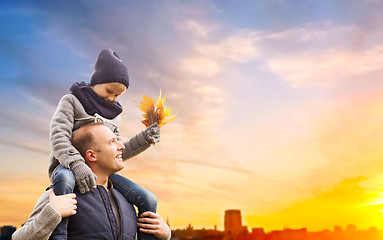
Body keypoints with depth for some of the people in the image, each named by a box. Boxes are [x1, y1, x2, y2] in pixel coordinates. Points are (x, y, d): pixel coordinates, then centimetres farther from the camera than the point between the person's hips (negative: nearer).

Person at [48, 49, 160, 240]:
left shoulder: (114, 116, 19)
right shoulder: (71, 101, 3)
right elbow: (59, 138, -12)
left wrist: (145, 138, -1)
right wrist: (77, 164, -29)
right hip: (67, 167, -5)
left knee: (148, 200, -10)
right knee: (65, 179, -43)